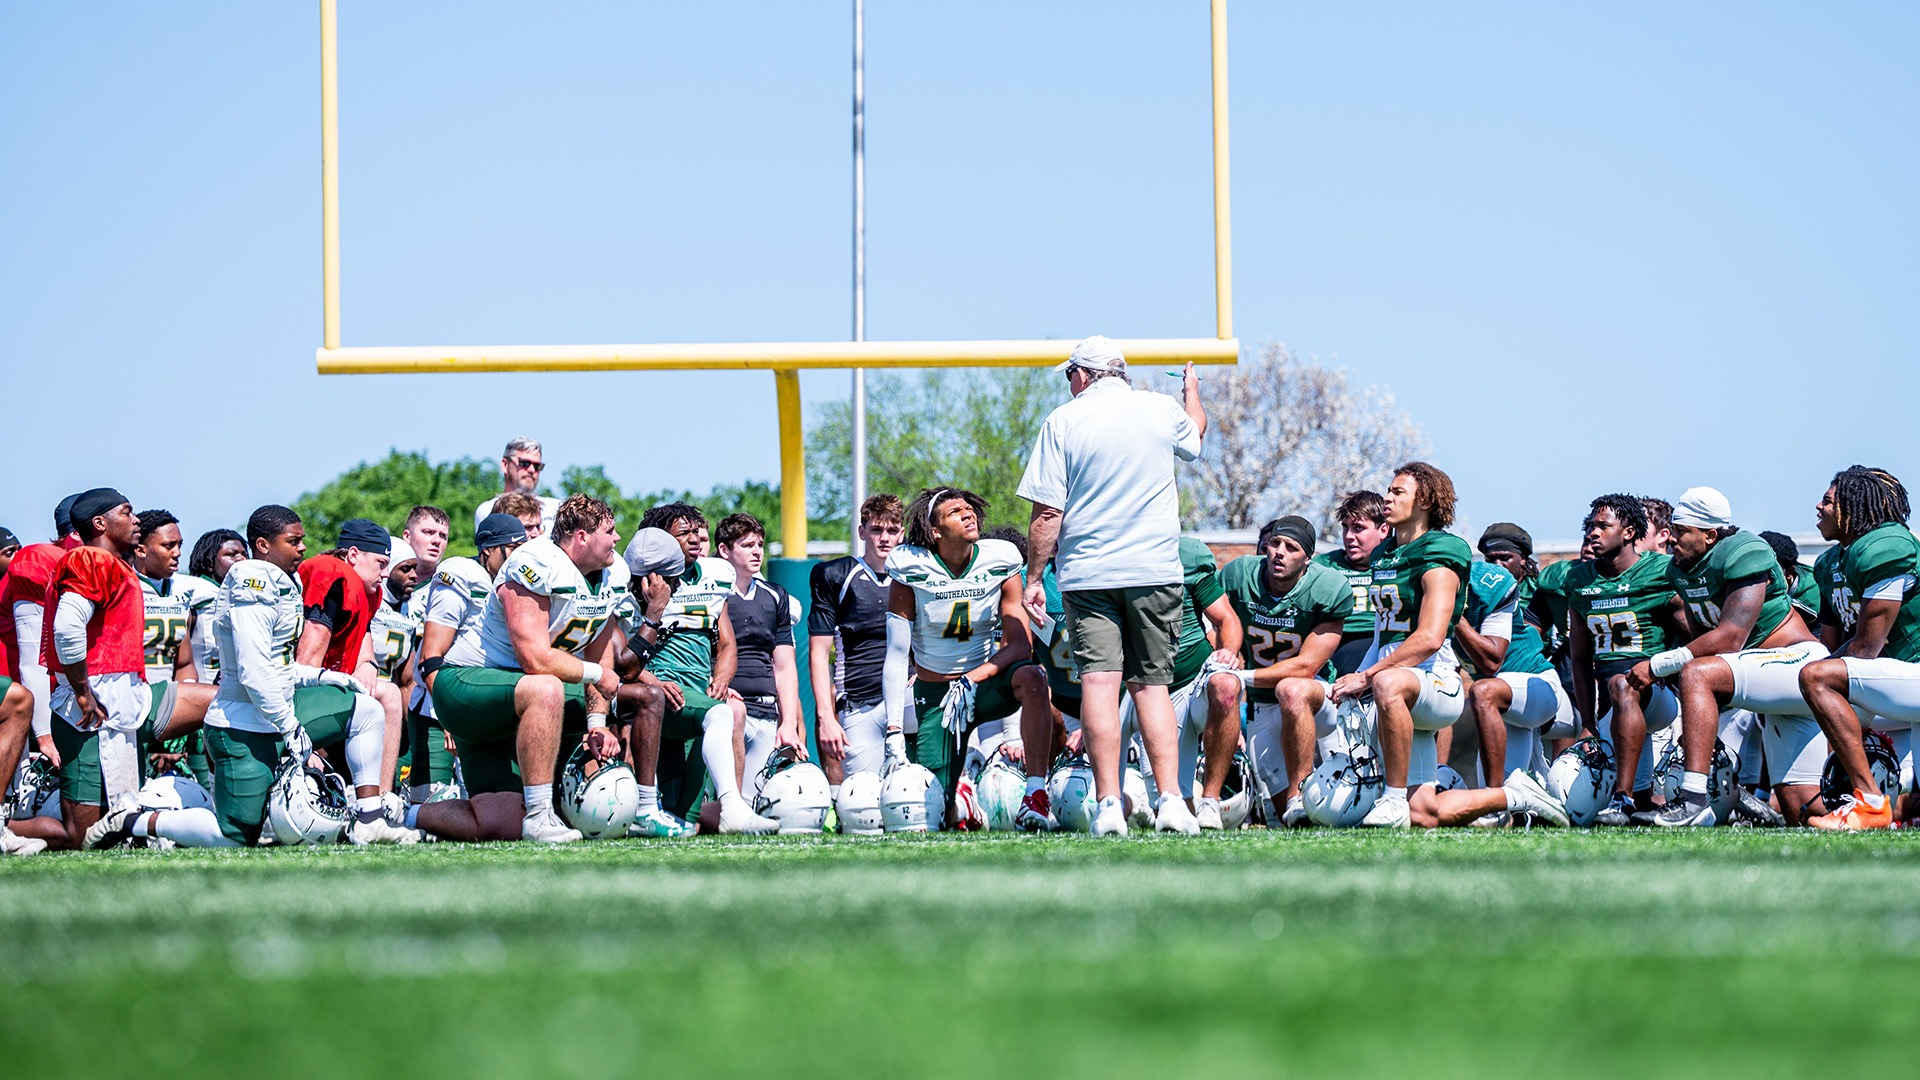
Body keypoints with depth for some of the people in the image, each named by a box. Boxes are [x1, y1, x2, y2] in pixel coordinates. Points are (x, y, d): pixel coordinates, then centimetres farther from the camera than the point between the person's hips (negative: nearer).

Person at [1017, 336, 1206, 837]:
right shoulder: (1164, 410, 6)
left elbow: (1047, 514, -6)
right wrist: (1192, 391, 52)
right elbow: (1194, 433, 33)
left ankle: (1109, 805, -16)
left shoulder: (1063, 420, -1)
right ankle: (1171, 801, -5)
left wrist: (1033, 577, 2)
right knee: (1151, 684, 7)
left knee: (1100, 682, -8)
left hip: (1087, 573, -2)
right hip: (1156, 570, 2)